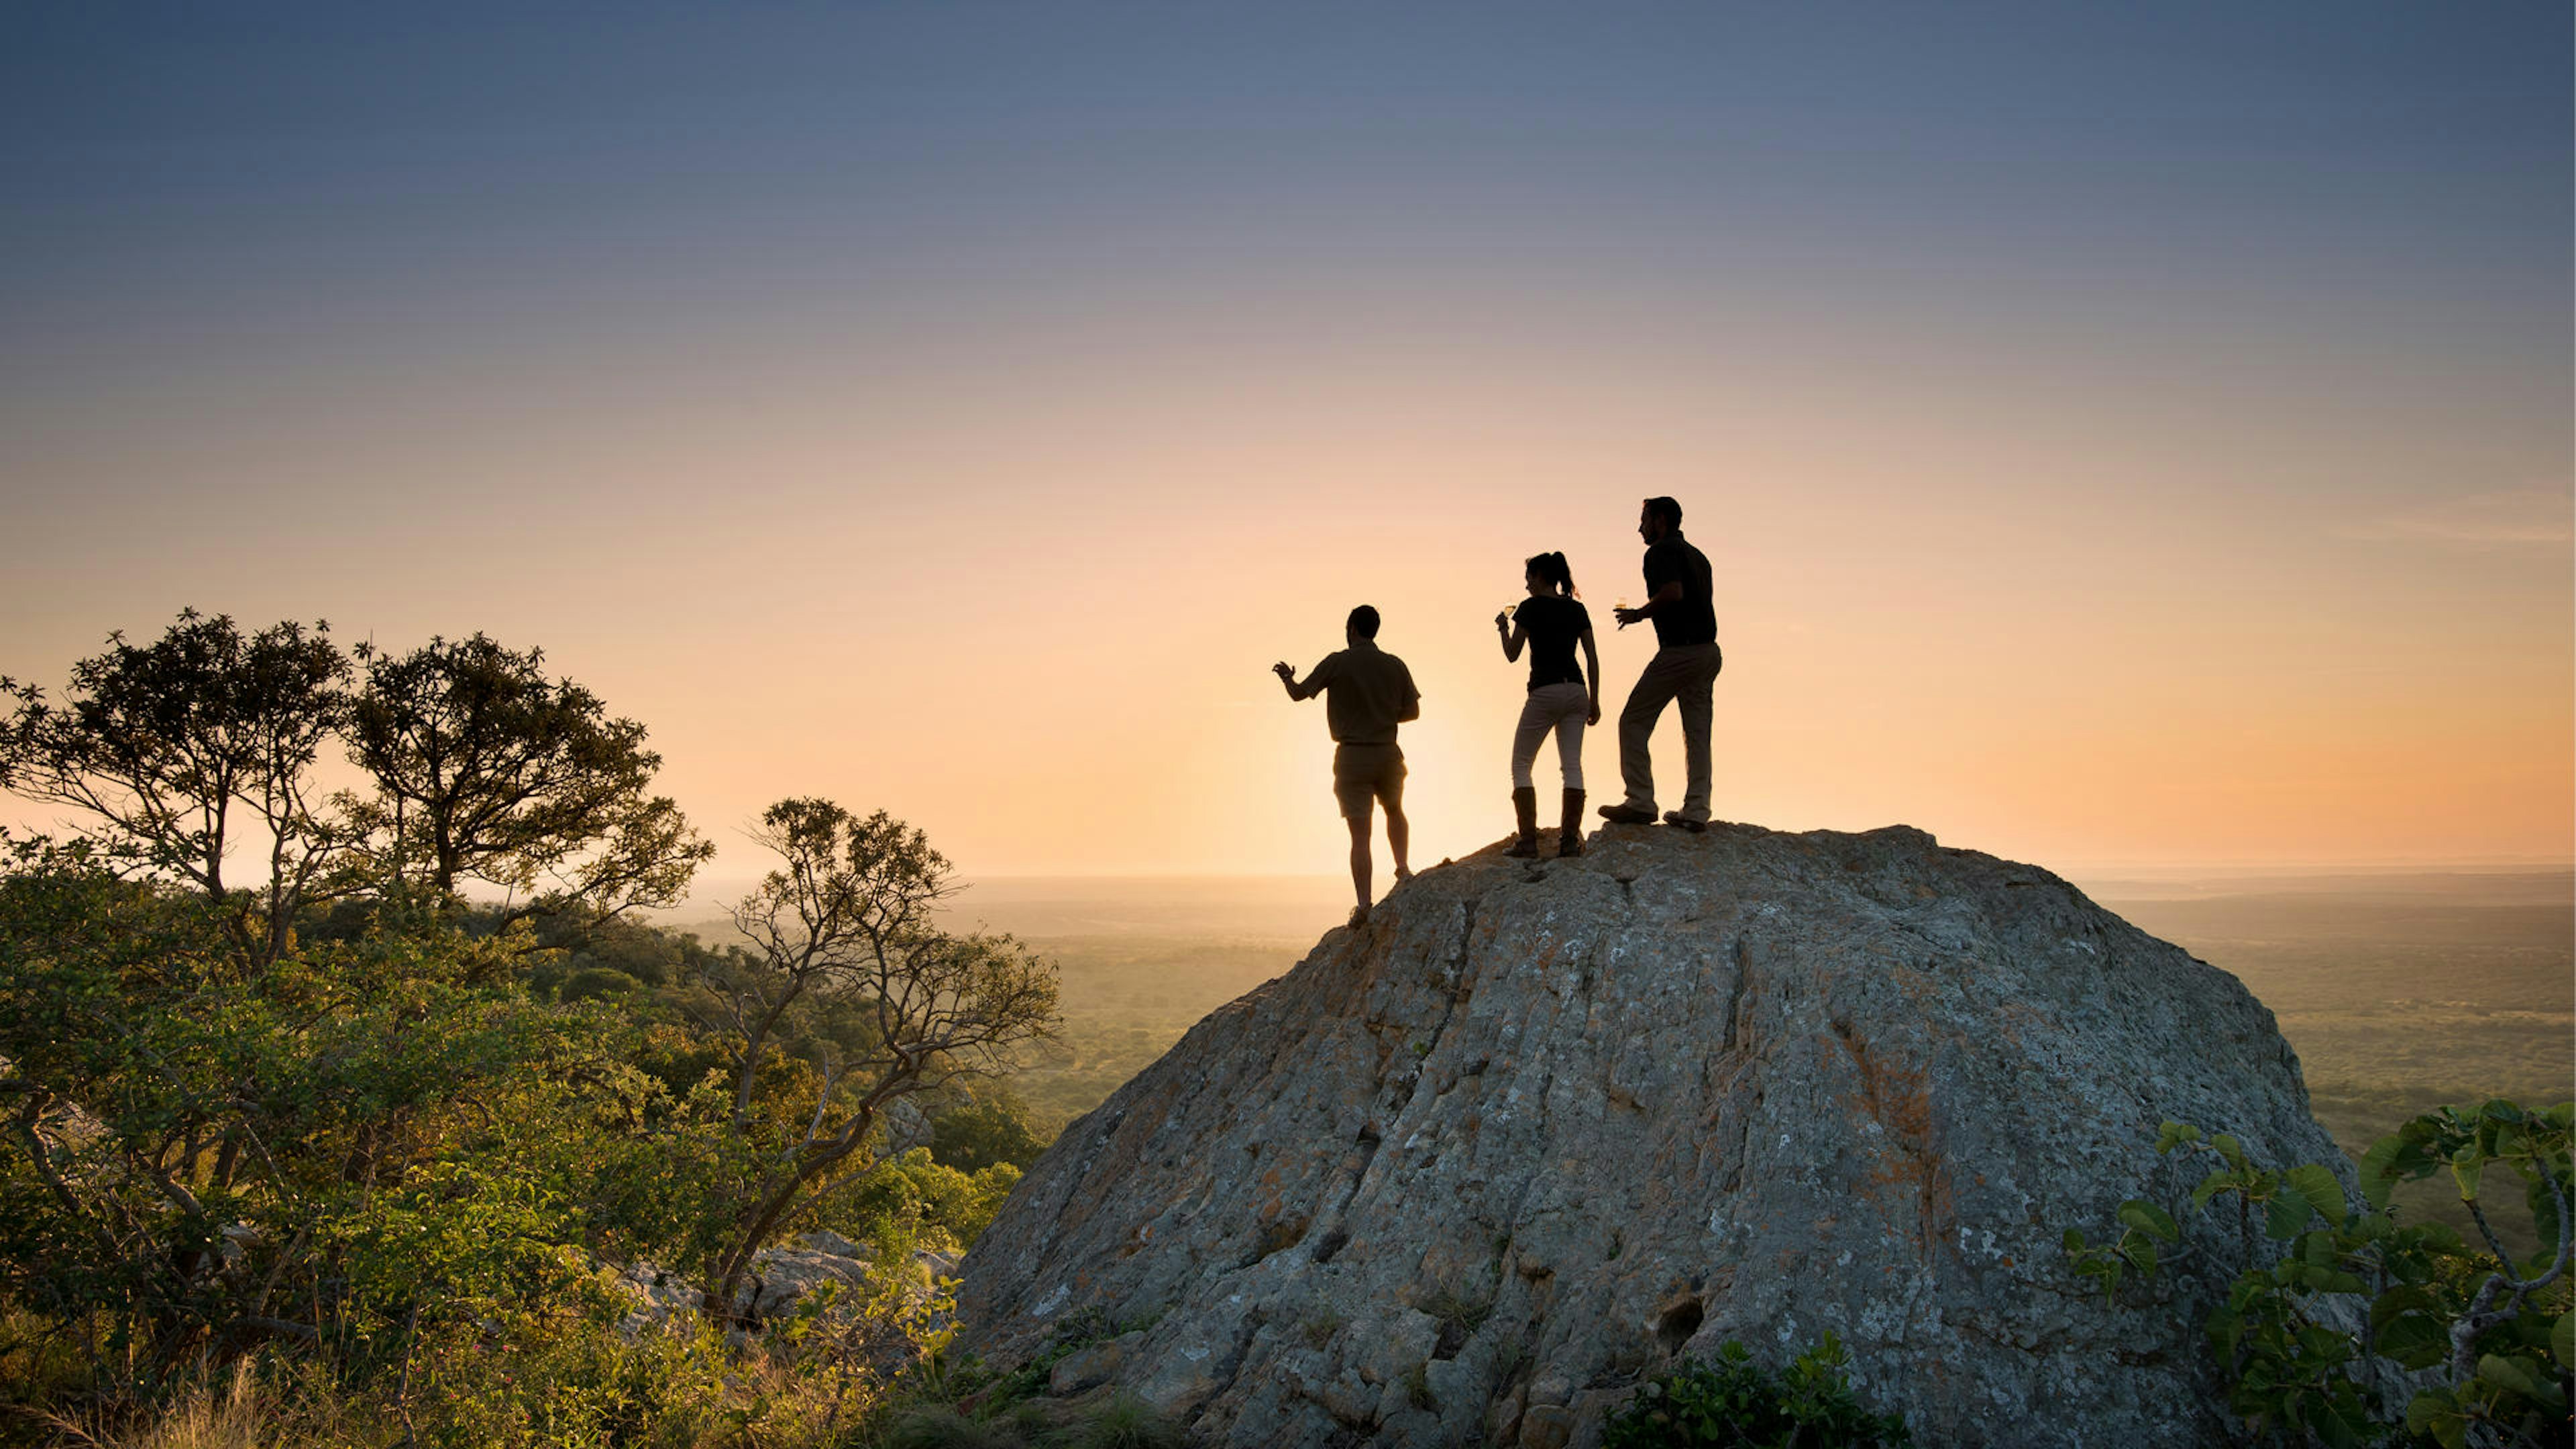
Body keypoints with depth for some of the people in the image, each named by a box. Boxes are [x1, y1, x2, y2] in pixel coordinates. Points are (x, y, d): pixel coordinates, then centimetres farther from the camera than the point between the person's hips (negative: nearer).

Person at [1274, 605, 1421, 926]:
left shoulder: (1337, 663, -7)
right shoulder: (1395, 666, 2)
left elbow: (1299, 694, -1)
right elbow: (1412, 711, 5)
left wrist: (1286, 677, 20)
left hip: (1352, 756, -3)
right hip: (1388, 754, 3)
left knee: (1360, 834, -3)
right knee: (1394, 810, 30)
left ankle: (1363, 905, -9)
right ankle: (1402, 870, 17)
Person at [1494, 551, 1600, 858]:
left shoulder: (1531, 607, -3)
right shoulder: (1577, 609, 12)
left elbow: (1512, 655, 0)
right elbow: (1592, 658, 9)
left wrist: (1503, 629, 18)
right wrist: (1594, 700, 12)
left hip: (1545, 692, -5)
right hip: (1576, 691, 5)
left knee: (1521, 765, 4)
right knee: (1572, 765, 4)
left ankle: (1528, 841, -5)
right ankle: (1570, 839, -4)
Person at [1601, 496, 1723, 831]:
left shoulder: (1661, 551, -7)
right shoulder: (1696, 555, 20)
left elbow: (1673, 592, -23)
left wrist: (1638, 614, -10)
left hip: (1678, 650, -9)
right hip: (1708, 651, 9)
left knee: (1634, 722, 1)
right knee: (1697, 732, 8)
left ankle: (1640, 802, -3)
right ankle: (1696, 811, 5)